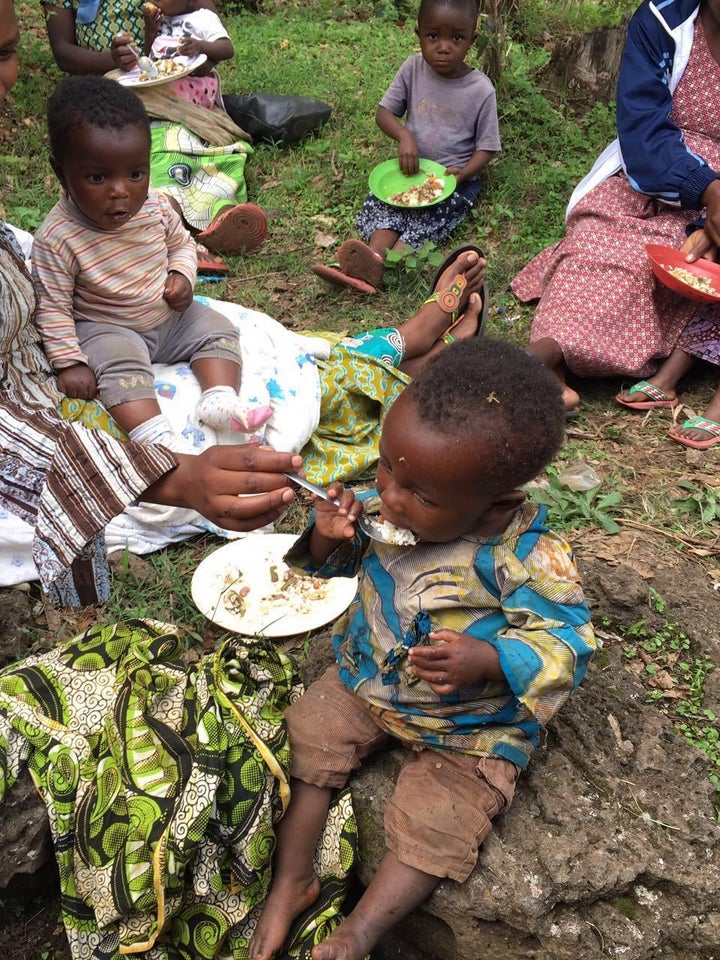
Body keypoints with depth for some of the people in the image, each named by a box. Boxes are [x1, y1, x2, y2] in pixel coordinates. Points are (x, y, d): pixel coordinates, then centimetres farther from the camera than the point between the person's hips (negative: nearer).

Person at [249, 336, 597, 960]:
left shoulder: (528, 558, -30)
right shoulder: (388, 507, -16)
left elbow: (567, 639, -23)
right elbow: (340, 561, 2)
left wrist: (489, 660, -40)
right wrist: (329, 537, -23)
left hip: (470, 727, -4)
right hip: (365, 678, 5)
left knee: (433, 826, -10)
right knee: (305, 739, -1)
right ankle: (292, 880, 15)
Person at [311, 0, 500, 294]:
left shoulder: (481, 90, -13)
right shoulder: (413, 68, -5)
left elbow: (485, 147, -6)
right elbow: (383, 113, 0)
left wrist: (464, 173, -26)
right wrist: (404, 136, -21)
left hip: (455, 176, -4)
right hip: (412, 167, 4)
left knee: (430, 215, -29)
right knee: (381, 203, -21)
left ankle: (380, 264, -49)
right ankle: (374, 257, -45)